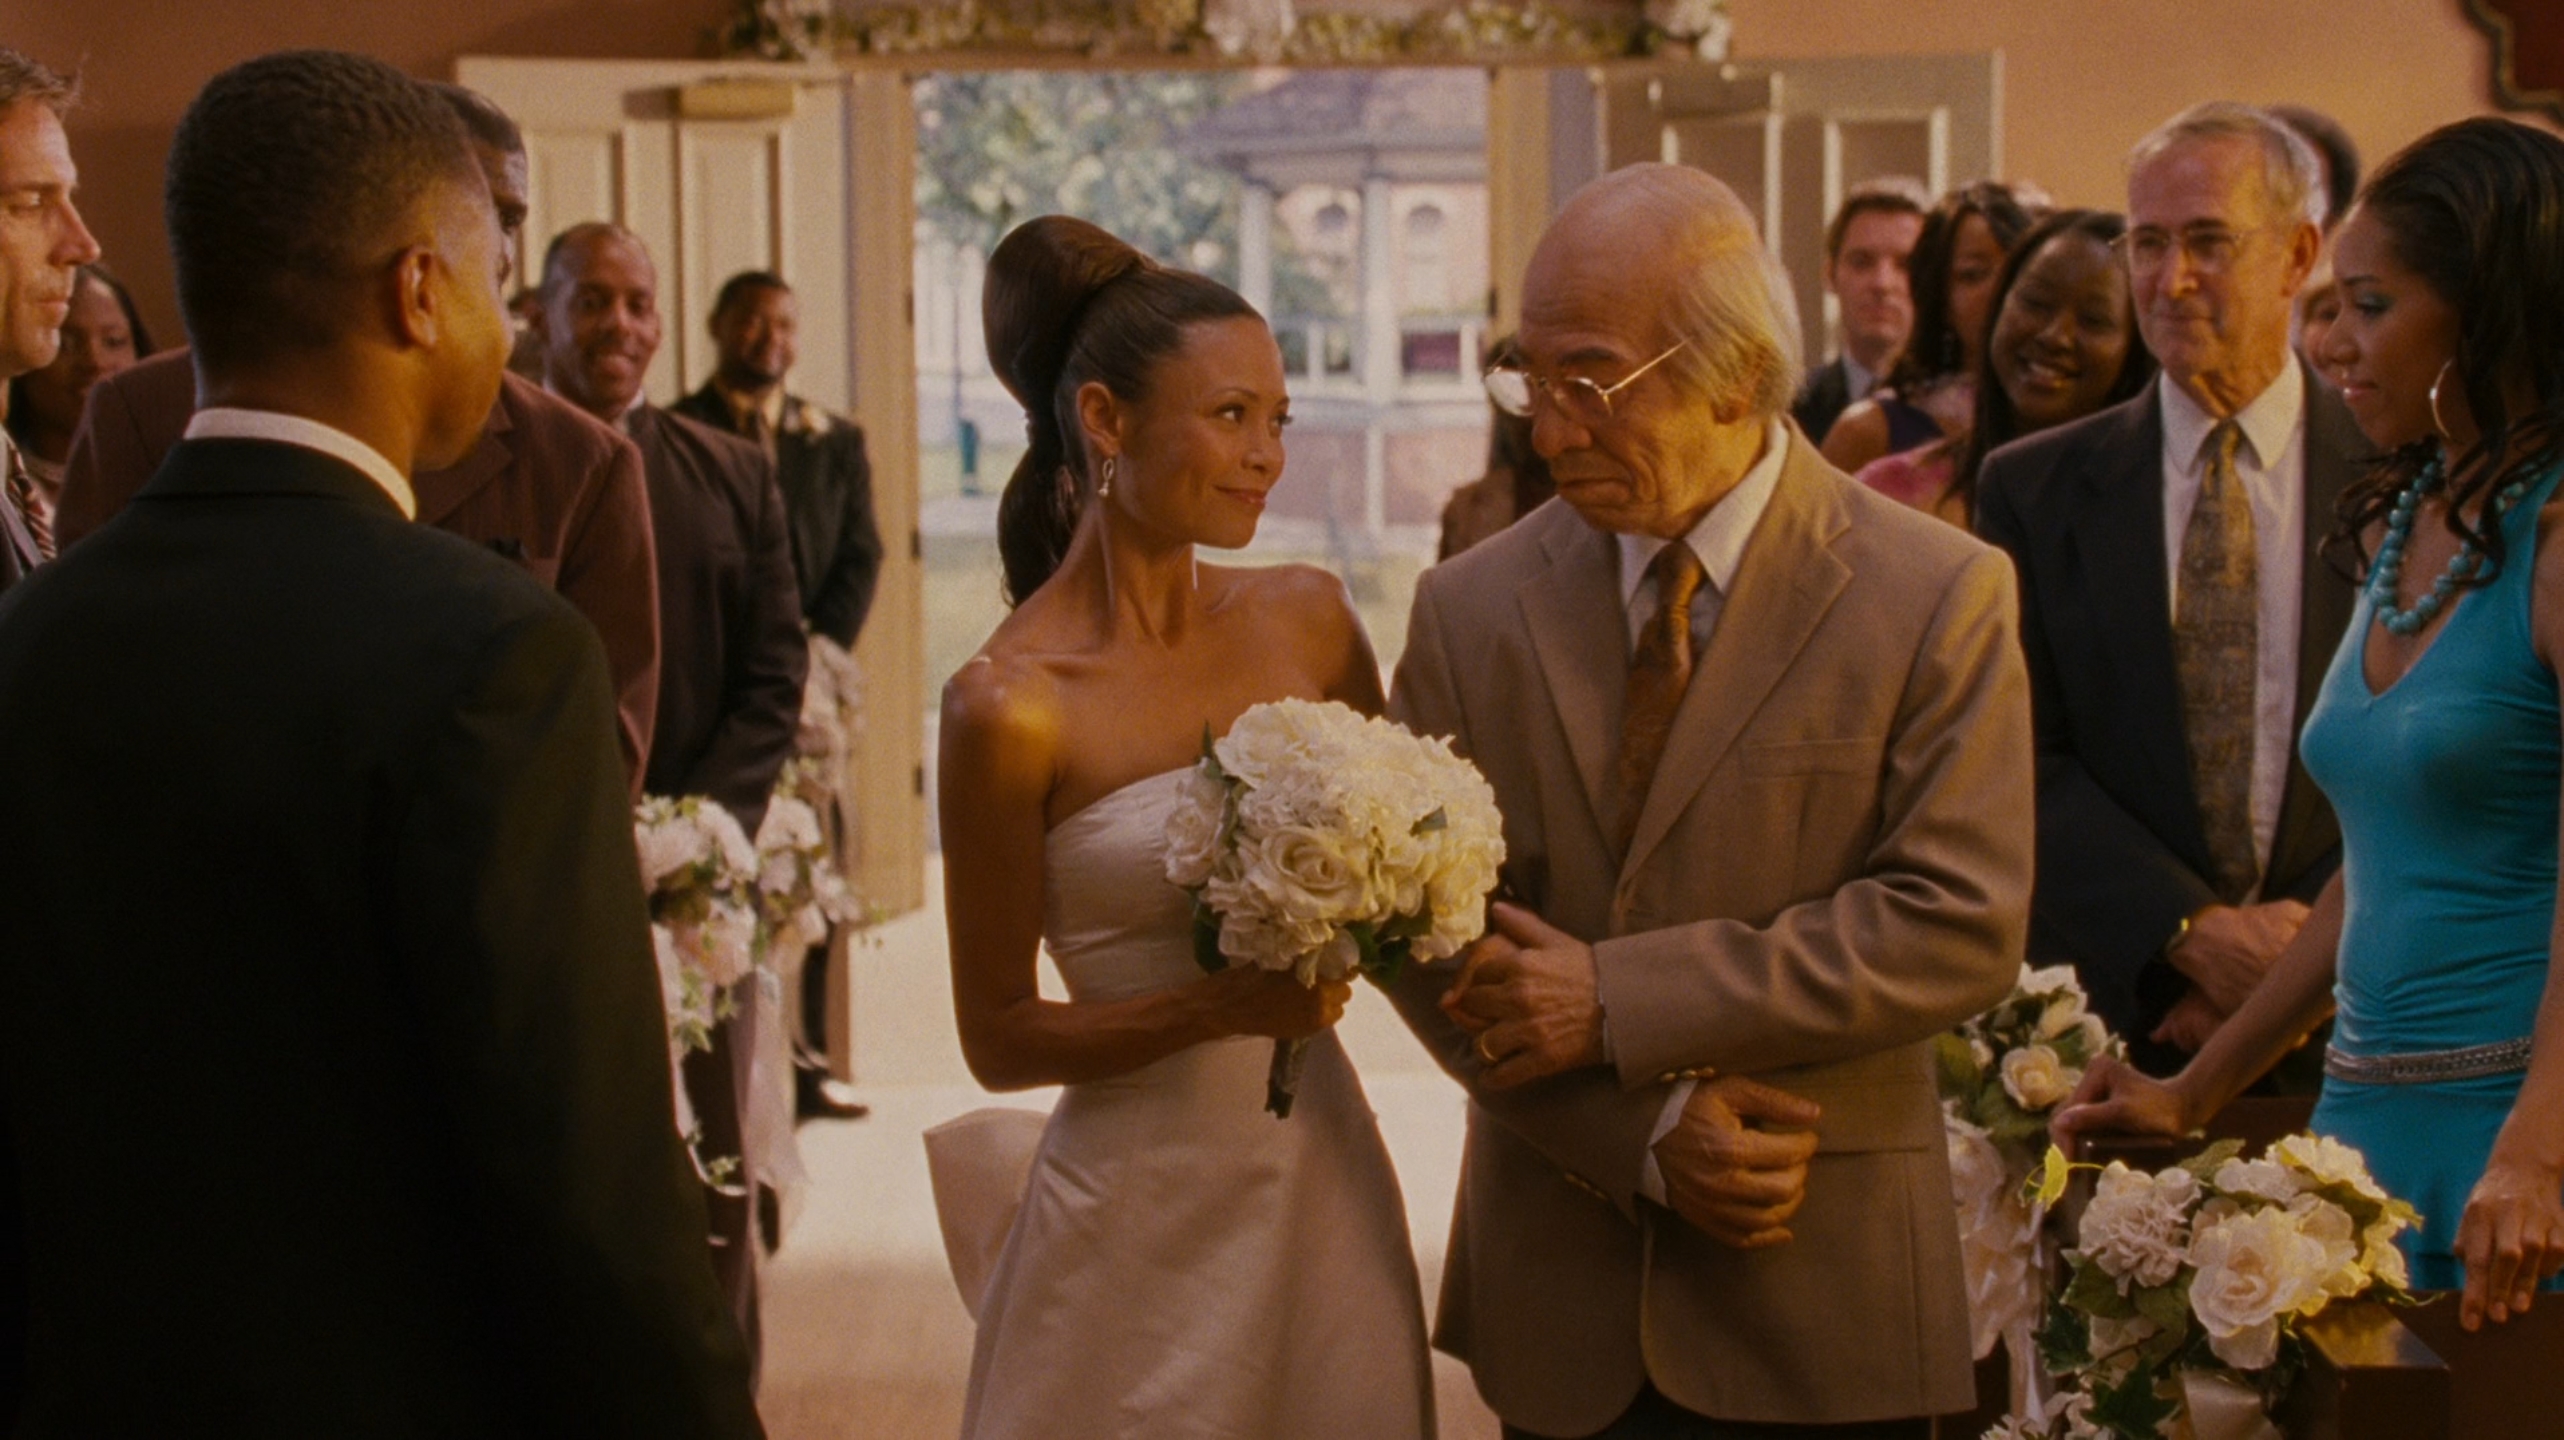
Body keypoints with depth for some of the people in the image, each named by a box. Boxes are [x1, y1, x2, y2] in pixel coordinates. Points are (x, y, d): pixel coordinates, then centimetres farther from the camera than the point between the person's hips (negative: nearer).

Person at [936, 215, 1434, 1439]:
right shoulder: (1010, 705, -14)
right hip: (1145, 1207, -4)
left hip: (1324, 1176, 5)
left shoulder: (1307, 620, 0)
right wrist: (1223, 1005, -20)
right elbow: (1000, 1041, -8)